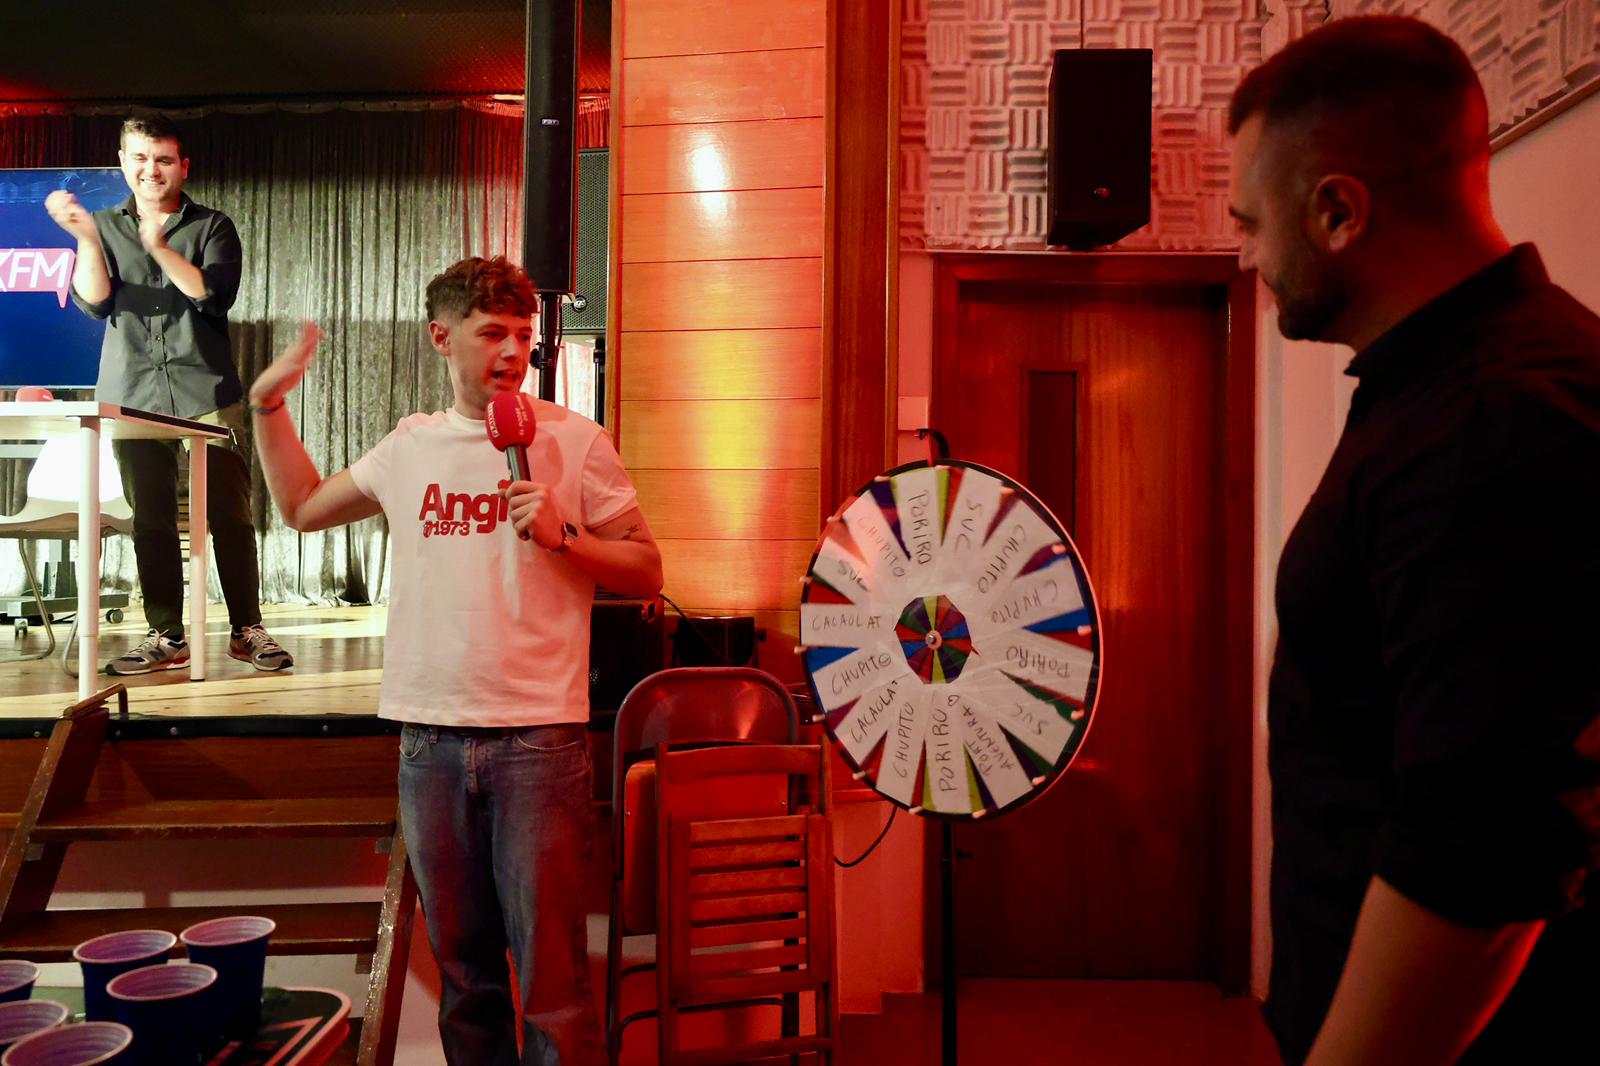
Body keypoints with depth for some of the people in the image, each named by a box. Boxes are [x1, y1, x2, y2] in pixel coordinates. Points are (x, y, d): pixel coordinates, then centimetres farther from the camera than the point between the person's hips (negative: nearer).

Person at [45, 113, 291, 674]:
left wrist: (161, 247, -17)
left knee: (230, 515, -4)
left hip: (208, 392, -2)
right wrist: (85, 238, -12)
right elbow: (94, 302, 2)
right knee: (151, 521, 2)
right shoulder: (106, 226, 14)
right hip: (133, 395, 2)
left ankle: (248, 629, 4)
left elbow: (216, 296, -6)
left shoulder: (212, 226, 8)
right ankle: (166, 636, 10)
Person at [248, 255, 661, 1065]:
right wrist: (267, 405, 20)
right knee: (461, 967, 17)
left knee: (551, 975, 2)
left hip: (537, 736, -4)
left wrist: (562, 536, -15)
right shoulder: (410, 446, 11)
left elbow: (645, 573, -1)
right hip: (429, 737, 4)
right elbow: (303, 506, 25)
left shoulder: (573, 441, -2)